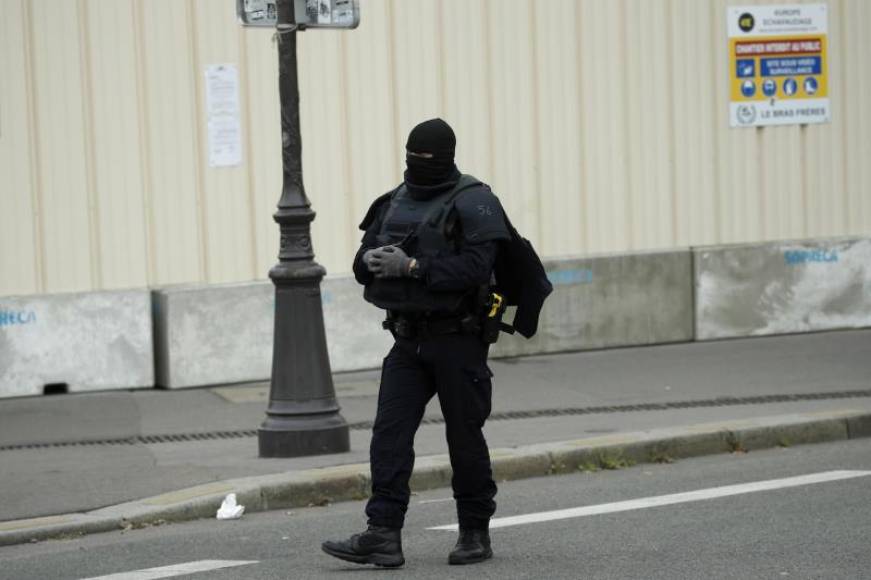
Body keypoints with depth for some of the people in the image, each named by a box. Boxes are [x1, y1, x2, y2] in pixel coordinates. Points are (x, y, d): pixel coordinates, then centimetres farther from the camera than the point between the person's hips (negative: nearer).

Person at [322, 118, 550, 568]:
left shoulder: (473, 203, -9)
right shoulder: (395, 203, 12)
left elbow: (475, 267, -22)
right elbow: (363, 265, 12)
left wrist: (411, 266, -25)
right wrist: (372, 259, -12)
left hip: (458, 340, -6)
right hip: (408, 340, 6)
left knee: (465, 437, 3)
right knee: (389, 433, -5)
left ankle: (476, 534, 15)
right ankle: (383, 536, -9)